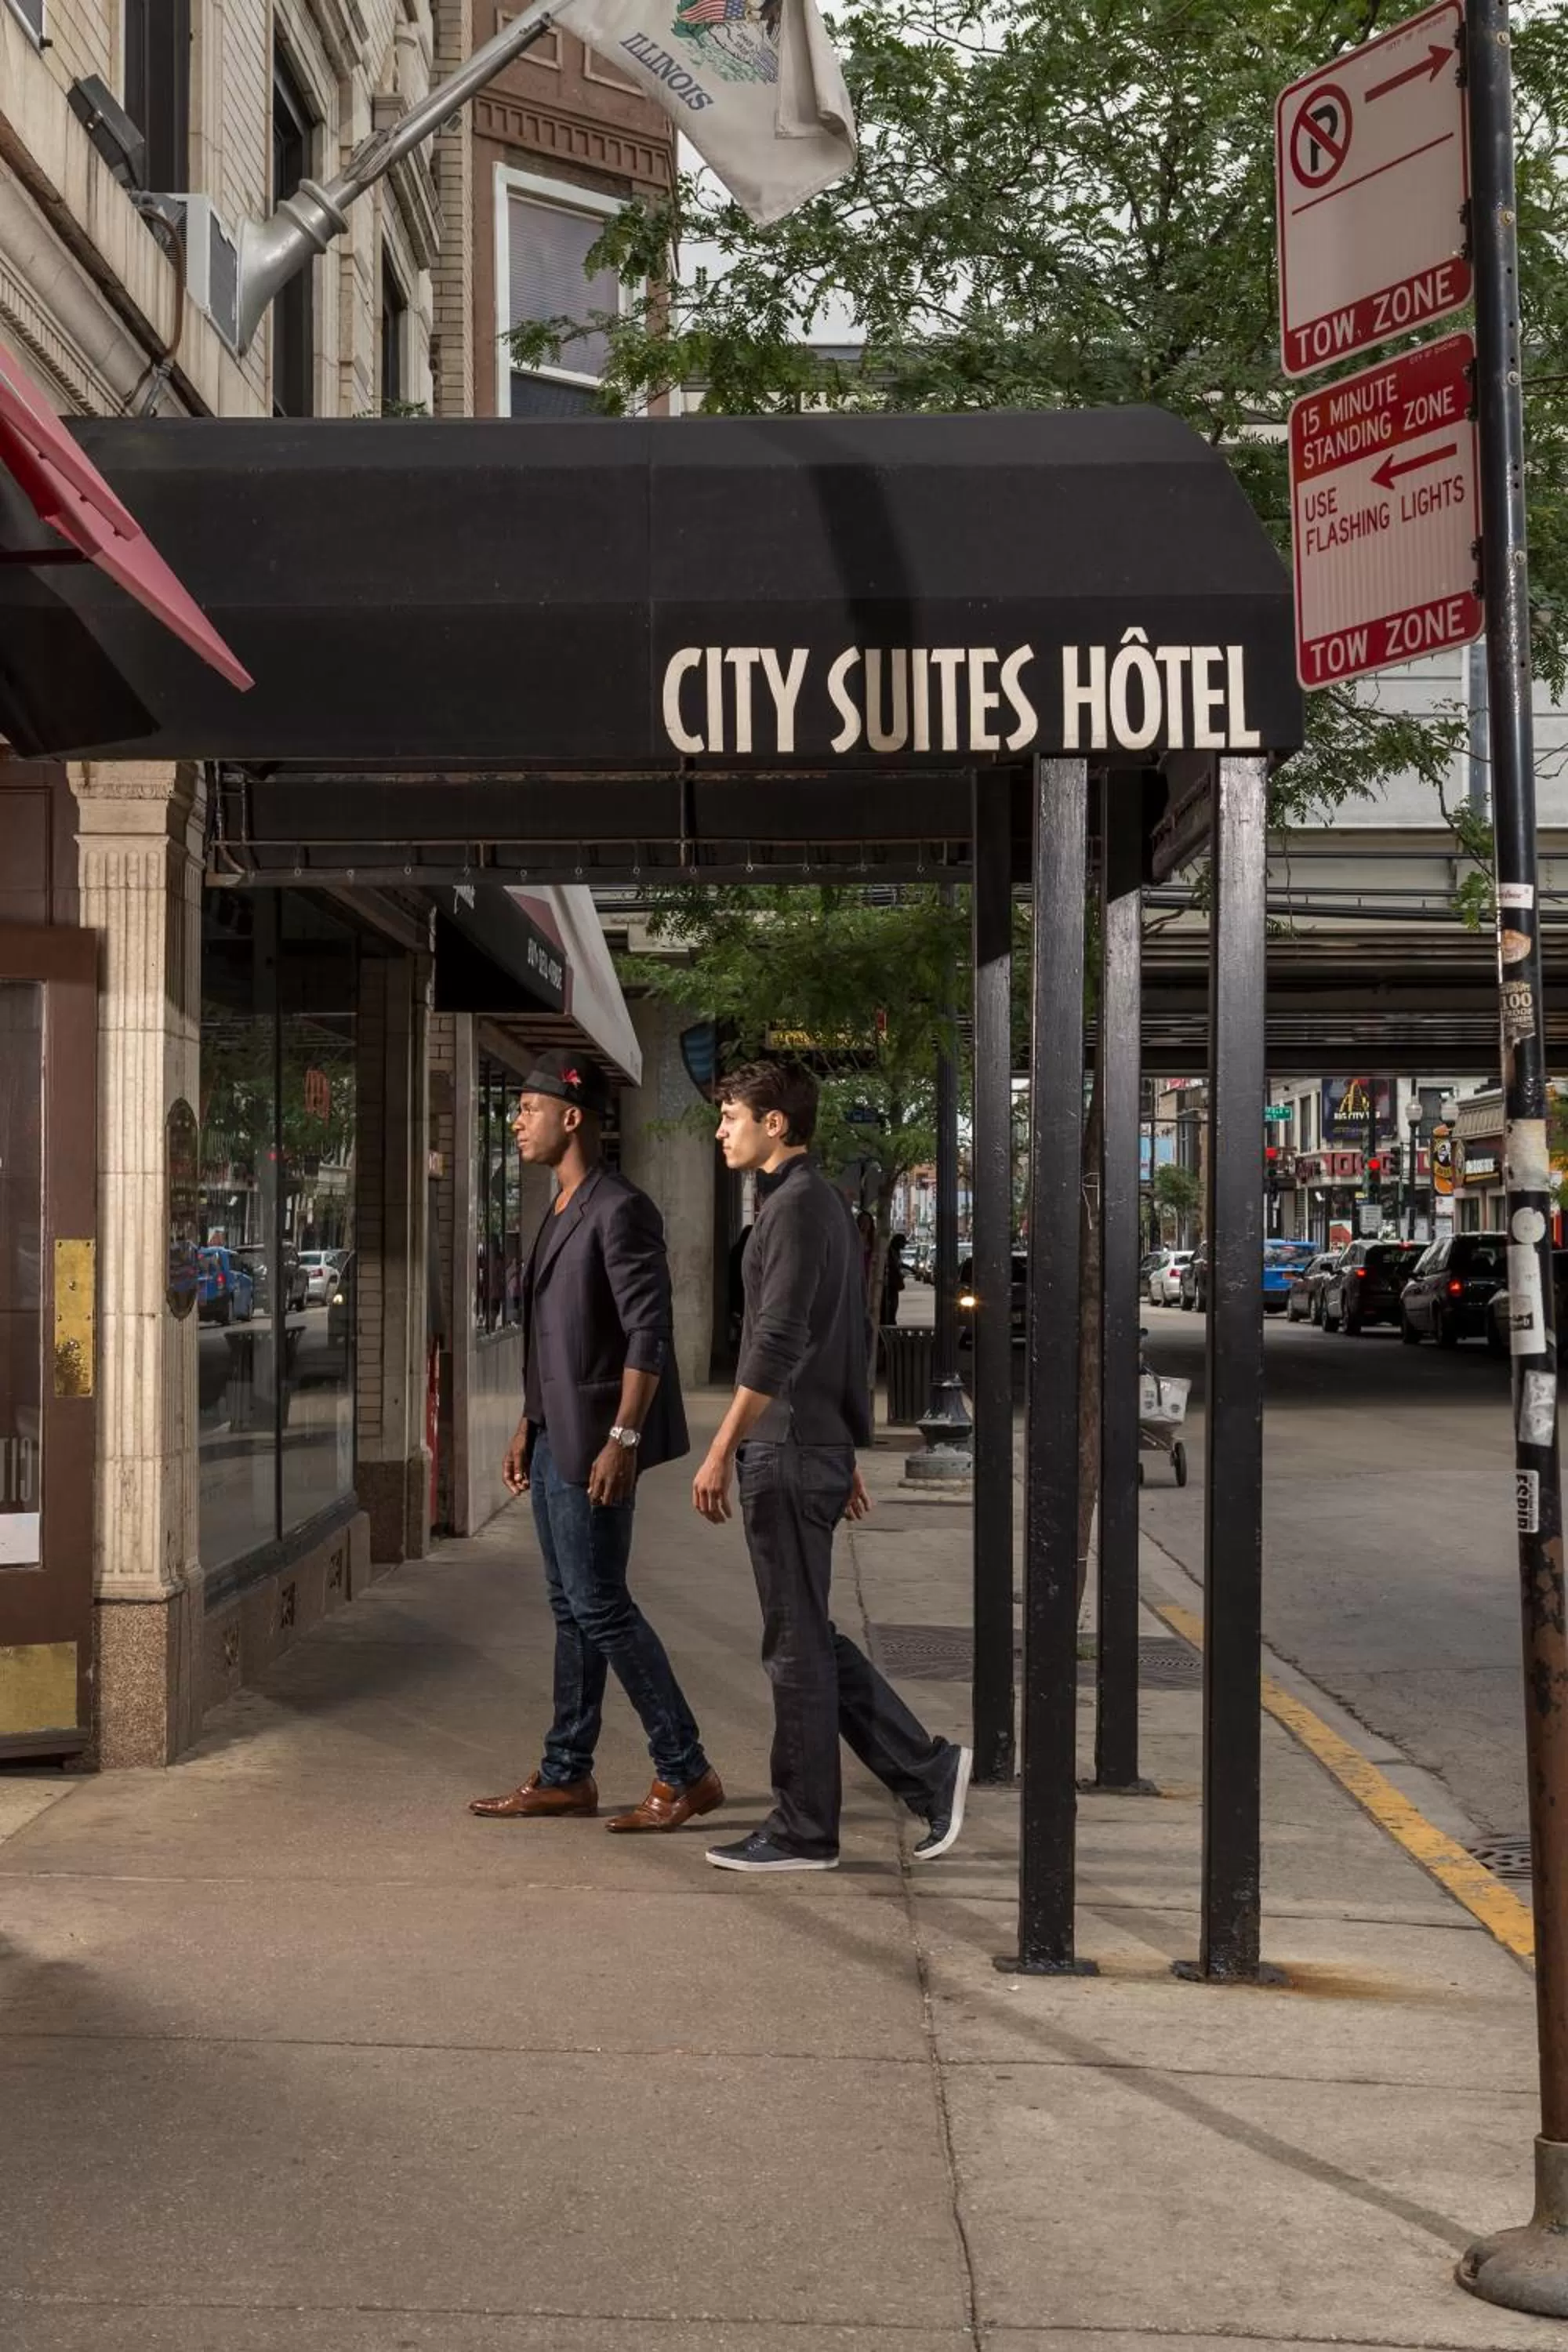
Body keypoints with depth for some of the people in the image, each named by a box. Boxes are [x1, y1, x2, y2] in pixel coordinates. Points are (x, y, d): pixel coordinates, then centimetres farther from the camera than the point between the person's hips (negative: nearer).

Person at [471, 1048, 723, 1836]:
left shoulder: (620, 1210, -14)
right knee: (571, 1609, 13)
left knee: (600, 1607, -7)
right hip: (555, 1438, 10)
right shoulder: (560, 1211, 15)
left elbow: (648, 1333, -20)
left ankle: (686, 1773, 1)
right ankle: (565, 1776, 20)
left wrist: (623, 1438, -24)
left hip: (594, 1440, -10)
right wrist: (529, 1426, 20)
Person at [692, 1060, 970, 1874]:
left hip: (788, 1454, -10)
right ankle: (927, 1770, 14)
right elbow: (854, 1341, 21)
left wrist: (720, 1452, -20)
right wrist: (848, 1455, 24)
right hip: (817, 1449, 10)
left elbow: (777, 1343, -21)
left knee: (796, 1643, -2)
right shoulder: (826, 1204, 17)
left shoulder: (797, 1206, -14)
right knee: (806, 1638, 14)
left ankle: (803, 1831, 7)